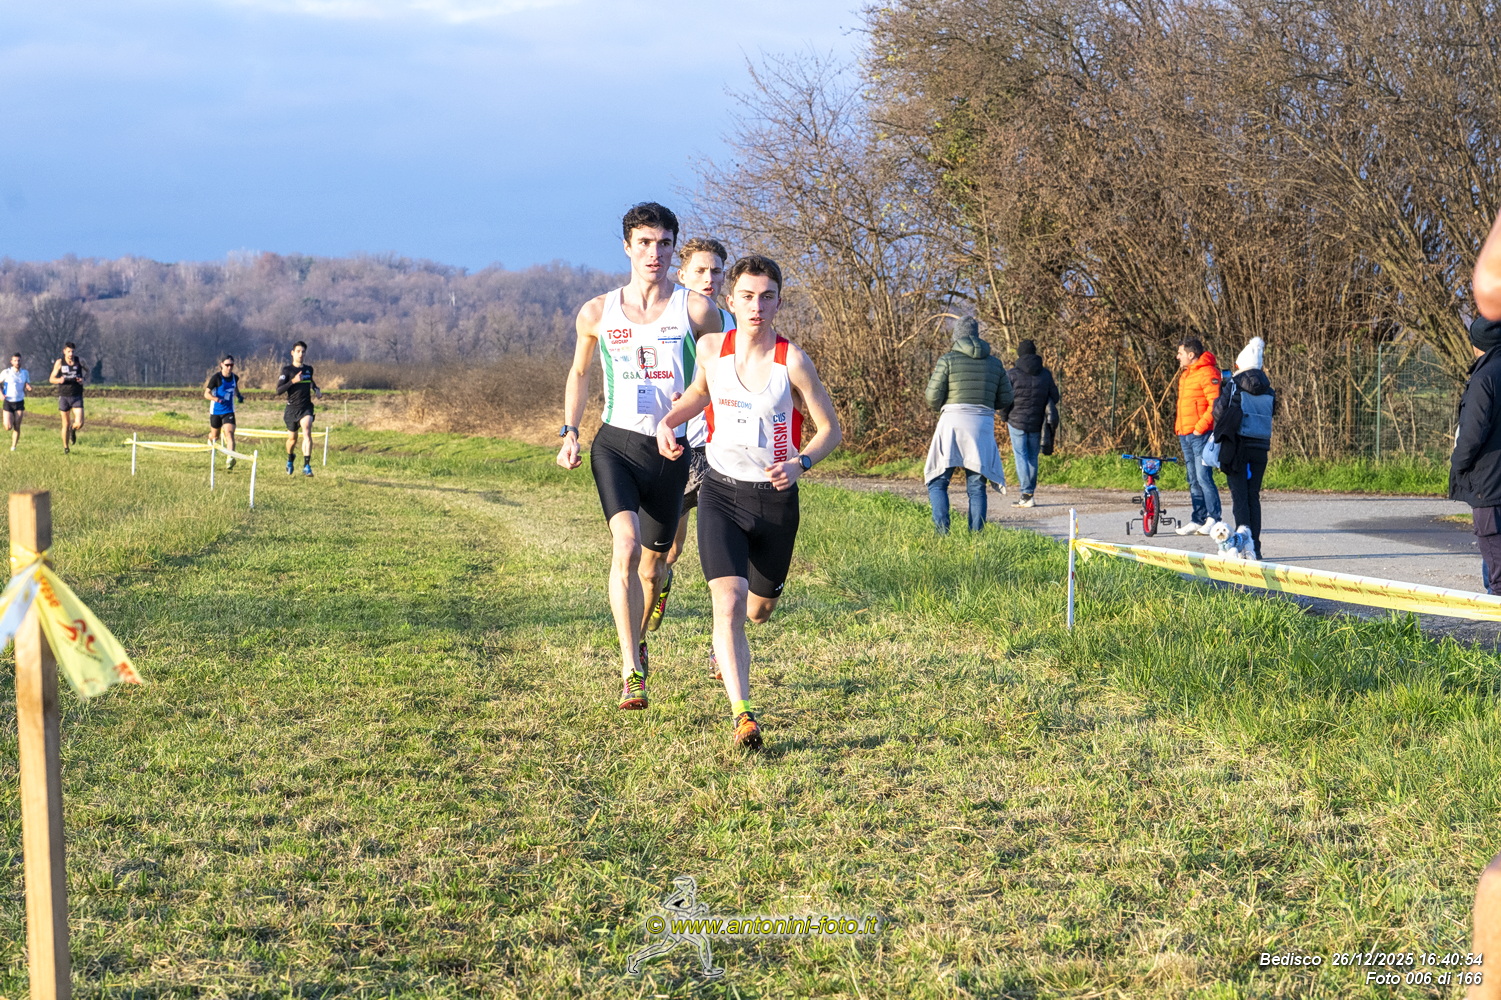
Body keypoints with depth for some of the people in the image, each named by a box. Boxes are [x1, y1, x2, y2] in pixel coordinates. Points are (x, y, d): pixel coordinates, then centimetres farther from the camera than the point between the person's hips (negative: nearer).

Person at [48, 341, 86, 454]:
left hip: (77, 397, 0)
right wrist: (59, 380, -23)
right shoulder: (59, 362, -4)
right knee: (66, 424, 6)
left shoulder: (80, 361, -2)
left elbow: (87, 370, 18)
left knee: (79, 423, -13)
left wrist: (84, 379, -3)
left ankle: (73, 430, 24)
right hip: (64, 397, 0)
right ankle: (65, 447, 25)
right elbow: (51, 379, 1)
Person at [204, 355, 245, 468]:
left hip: (229, 411, 2)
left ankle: (230, 458, -29)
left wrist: (239, 396, 2)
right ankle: (210, 441, 54)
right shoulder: (216, 377, -15)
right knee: (215, 435, 16)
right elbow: (206, 394, -15)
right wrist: (215, 398, -34)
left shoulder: (235, 378, 0)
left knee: (229, 433, -19)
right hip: (216, 411, -2)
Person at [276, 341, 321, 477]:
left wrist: (317, 390, 11)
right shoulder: (287, 370, -5)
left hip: (306, 408, 1)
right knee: (292, 438, 12)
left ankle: (307, 465, -28)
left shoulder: (309, 369, 8)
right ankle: (290, 459, 43)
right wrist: (293, 381, -23)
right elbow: (278, 391, -13)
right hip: (292, 408, -1)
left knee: (307, 432, -22)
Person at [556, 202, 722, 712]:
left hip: (670, 450, 1)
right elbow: (579, 374, 19)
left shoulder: (697, 309, -2)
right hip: (615, 442, -1)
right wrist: (569, 432, 10)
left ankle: (636, 640, 43)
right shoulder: (597, 313, 4)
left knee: (654, 561, 11)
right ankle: (631, 674, -23)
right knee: (625, 546, -23)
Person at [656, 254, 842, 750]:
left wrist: (801, 462, -25)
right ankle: (742, 716, -23)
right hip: (721, 492, 0)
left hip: (775, 498, 0)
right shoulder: (711, 348, -4)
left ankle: (727, 645, 56)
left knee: (759, 608, 19)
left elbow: (831, 429, -6)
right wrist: (668, 420, 1)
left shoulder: (792, 361, -14)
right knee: (728, 601, -20)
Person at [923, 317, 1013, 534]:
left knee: (937, 482, 3)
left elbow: (933, 398, -5)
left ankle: (942, 530, -14)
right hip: (983, 426, 3)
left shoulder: (948, 360, -1)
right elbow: (1005, 401, 14)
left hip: (953, 421, -3)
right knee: (976, 485, 8)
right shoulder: (995, 363, 11)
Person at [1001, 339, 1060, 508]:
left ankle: (1026, 495, -11)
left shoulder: (1011, 374, -7)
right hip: (1037, 424, 3)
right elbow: (1054, 397, 8)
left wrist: (1005, 419, 9)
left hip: (1017, 422, -3)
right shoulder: (1045, 374, 4)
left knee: (1020, 456, -2)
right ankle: (1029, 491, 16)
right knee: (1032, 457, 13)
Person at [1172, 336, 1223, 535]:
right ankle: (1198, 519, 14)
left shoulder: (1207, 373, -10)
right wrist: (1178, 427, 17)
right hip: (1185, 436, 10)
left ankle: (1213, 518, -6)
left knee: (1203, 477, -11)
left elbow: (1216, 404, -17)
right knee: (1193, 480, 10)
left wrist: (1200, 427, -18)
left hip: (1201, 435, -10)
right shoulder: (1185, 374, 20)